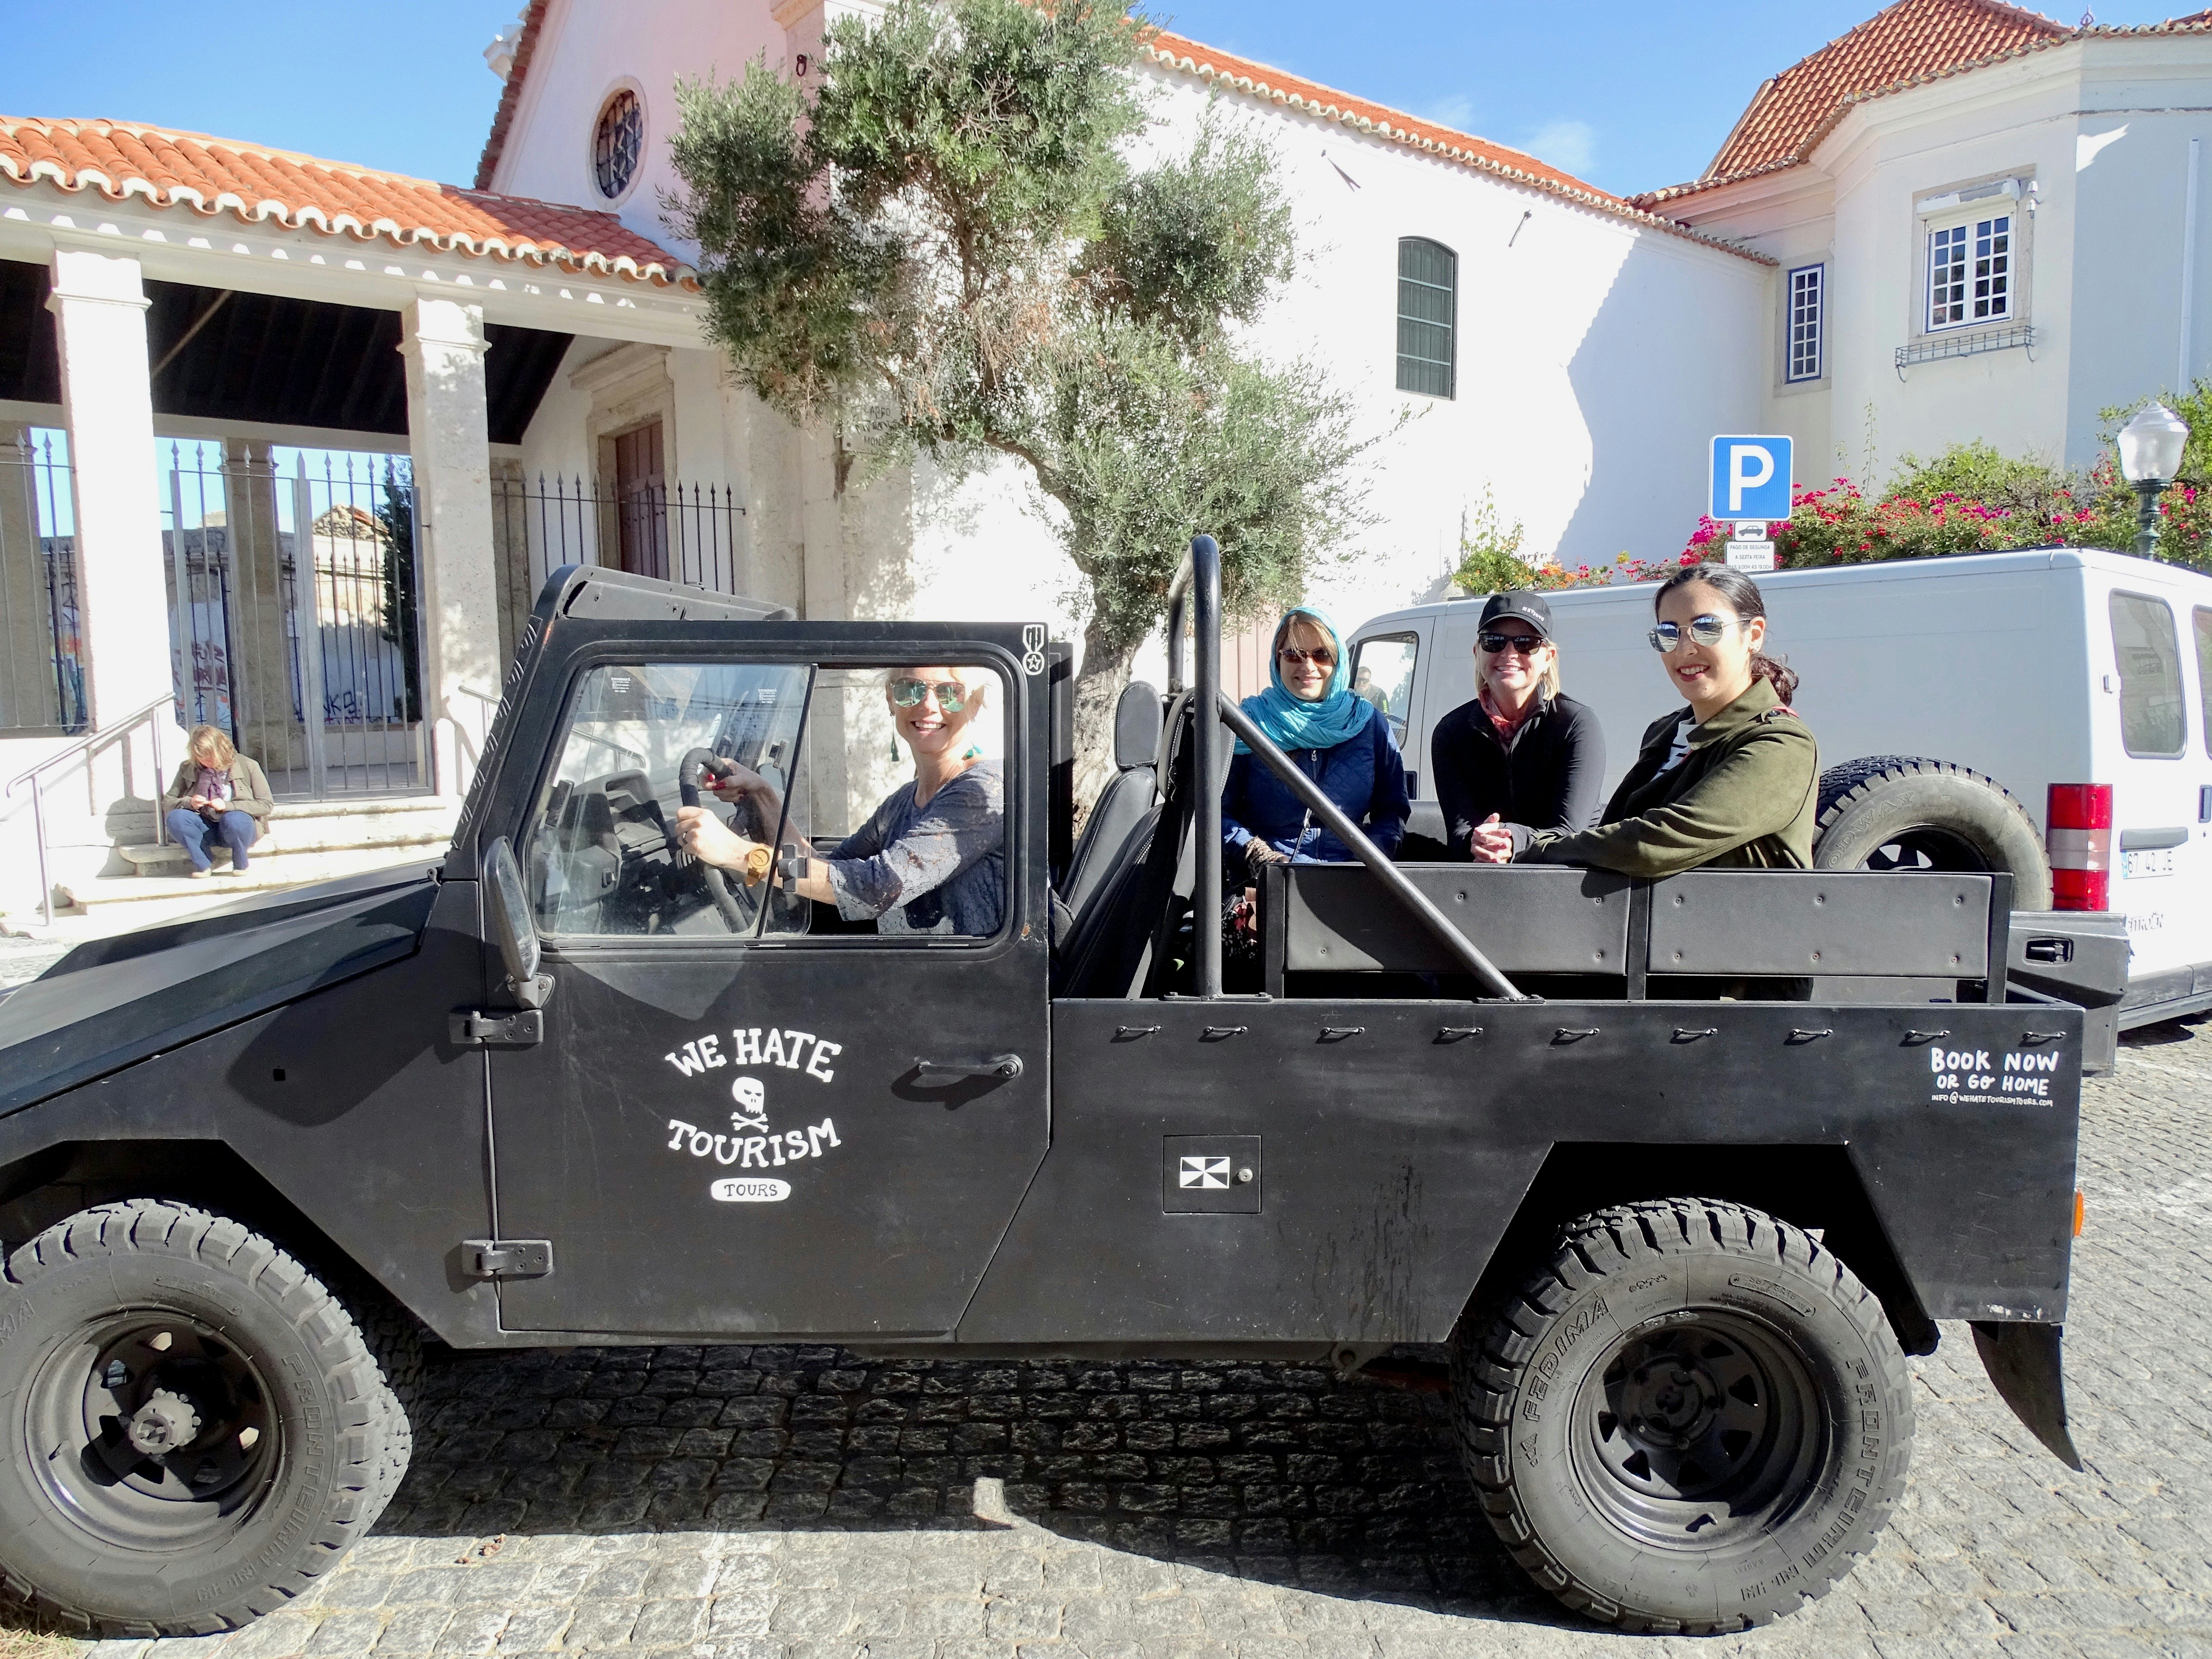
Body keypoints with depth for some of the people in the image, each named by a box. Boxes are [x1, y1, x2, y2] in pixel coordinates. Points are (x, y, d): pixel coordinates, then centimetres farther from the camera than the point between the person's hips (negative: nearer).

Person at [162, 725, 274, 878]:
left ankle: (240, 864, -10)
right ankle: (204, 863, -12)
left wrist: (228, 806, -18)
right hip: (205, 828, 3)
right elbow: (167, 802, 7)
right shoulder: (187, 769, 5)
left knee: (234, 819, -39)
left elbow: (267, 805, -7)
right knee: (175, 817, -26)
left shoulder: (247, 766, -4)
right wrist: (189, 803, -17)